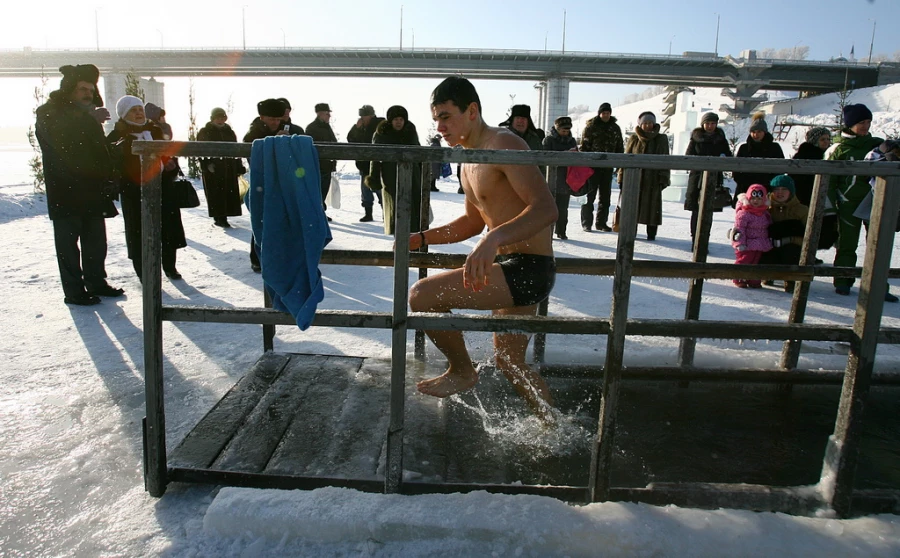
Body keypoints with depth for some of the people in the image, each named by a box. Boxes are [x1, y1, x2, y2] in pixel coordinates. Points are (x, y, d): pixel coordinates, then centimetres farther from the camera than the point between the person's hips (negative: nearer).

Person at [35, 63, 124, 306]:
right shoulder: (48, 114, -1)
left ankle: (96, 283, 20)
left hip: (92, 192, 6)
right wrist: (89, 120, -24)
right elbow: (60, 140, -19)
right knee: (68, 242, -3)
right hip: (65, 193, -6)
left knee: (96, 241, 9)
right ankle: (74, 291, 0)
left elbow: (101, 150, 16)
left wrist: (107, 181, 5)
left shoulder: (88, 116, 18)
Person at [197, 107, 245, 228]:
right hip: (212, 170, -4)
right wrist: (207, 164, -16)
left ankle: (222, 216, 10)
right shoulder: (204, 132, 4)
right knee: (215, 193, -7)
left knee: (229, 193, 0)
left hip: (229, 169, 4)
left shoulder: (229, 132, 17)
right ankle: (219, 217, -4)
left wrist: (239, 167, 12)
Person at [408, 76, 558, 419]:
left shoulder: (504, 145, -16)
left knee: (422, 295, -18)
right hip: (512, 268, 10)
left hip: (529, 268, -10)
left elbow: (546, 208, -29)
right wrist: (422, 239, 14)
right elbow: (473, 221, 25)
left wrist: (494, 238, -44)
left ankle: (462, 371, 5)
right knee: (509, 362, 22)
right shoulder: (469, 162, 14)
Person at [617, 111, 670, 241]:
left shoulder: (661, 139, 5)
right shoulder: (634, 139, 7)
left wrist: (663, 179, -4)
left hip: (653, 180, -1)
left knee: (652, 205, 2)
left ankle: (651, 234, 10)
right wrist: (622, 178, 1)